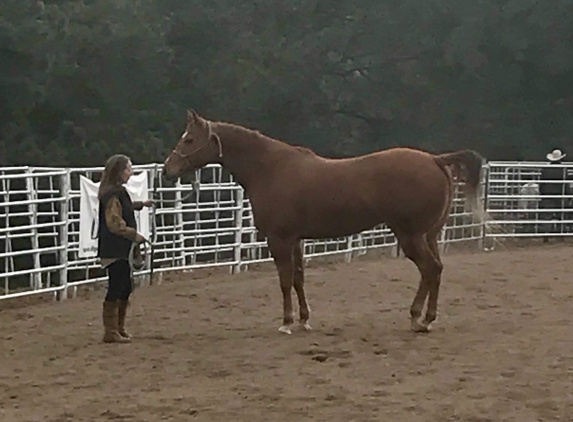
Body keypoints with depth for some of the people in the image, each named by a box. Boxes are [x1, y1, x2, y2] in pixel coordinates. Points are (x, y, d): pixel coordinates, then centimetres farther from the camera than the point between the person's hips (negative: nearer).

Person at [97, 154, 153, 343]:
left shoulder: (118, 192, 12)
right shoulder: (113, 195, -19)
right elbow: (115, 224, -24)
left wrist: (140, 204, 24)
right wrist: (134, 235, -19)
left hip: (121, 249, 11)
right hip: (114, 249, -11)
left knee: (125, 285, 17)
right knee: (116, 287, -6)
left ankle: (118, 327, 27)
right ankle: (111, 331, 0)